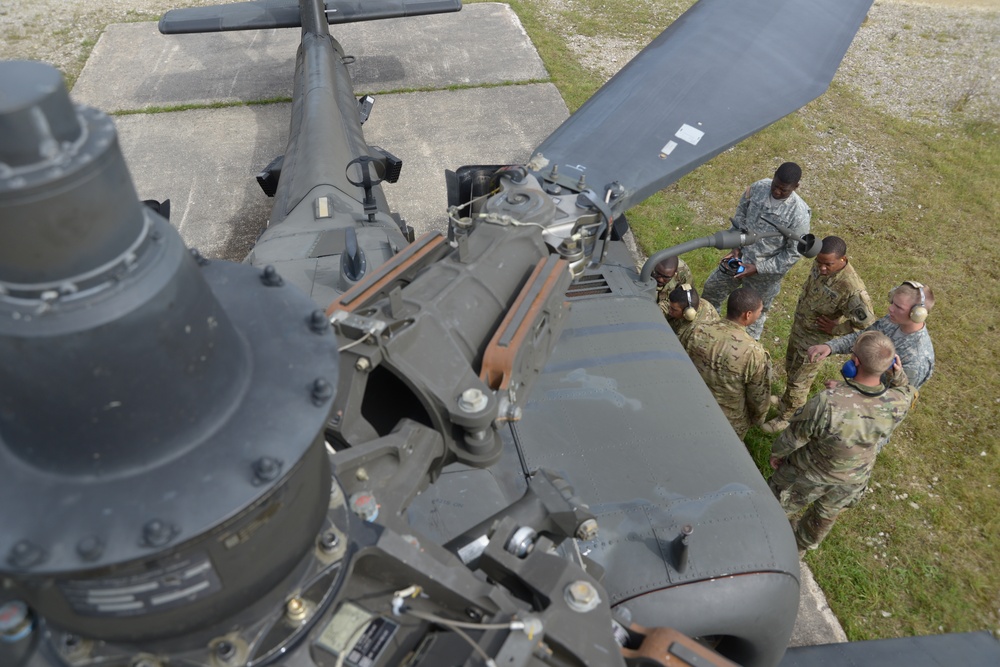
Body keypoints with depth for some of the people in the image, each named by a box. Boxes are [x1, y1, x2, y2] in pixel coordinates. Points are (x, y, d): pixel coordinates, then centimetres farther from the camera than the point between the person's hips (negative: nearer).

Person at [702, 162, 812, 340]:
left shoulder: (799, 215, -27)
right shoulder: (758, 187, -15)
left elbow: (793, 253, -18)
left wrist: (758, 268, -20)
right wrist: (736, 248, -7)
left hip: (766, 272, -5)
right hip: (739, 257, 5)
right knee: (711, 288, 22)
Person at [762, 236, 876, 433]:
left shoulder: (852, 289, -37)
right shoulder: (820, 264, -15)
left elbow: (867, 324, -30)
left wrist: (835, 329, -22)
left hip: (815, 341, -7)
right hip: (798, 328, 7)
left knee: (798, 382, 12)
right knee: (790, 368, 28)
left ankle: (785, 417, 35)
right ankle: (787, 400, 54)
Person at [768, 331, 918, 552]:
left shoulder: (827, 403, -45)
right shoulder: (898, 404, -31)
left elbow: (794, 437, -26)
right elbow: (908, 393, -2)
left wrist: (776, 453, -5)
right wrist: (898, 375, -23)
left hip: (810, 475, -4)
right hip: (853, 480, 4)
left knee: (778, 509, 26)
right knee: (826, 516, 34)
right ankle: (801, 545, 61)